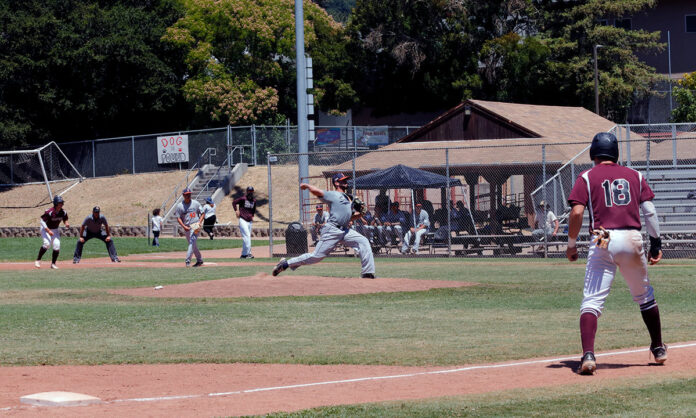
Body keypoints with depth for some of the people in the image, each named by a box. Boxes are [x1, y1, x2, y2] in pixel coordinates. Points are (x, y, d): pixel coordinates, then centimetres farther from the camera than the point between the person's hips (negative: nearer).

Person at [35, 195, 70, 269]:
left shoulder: (63, 212, -10)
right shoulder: (49, 212, -27)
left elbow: (65, 220, 8)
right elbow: (41, 220, -24)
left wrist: (66, 224, -17)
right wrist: (48, 230, -29)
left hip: (55, 230, 5)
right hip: (46, 229, -5)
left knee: (57, 245, -10)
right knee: (47, 243, -25)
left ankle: (53, 264, 4)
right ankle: (38, 260, -12)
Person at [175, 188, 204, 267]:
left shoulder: (196, 203, 2)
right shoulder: (179, 206, 3)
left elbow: (202, 214, 7)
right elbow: (178, 218, 1)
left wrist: (199, 223, -9)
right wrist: (184, 226, -13)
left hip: (195, 226, -3)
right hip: (187, 227, 3)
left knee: (192, 243, -18)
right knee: (193, 245, 12)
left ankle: (188, 261, -22)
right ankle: (199, 260, 27)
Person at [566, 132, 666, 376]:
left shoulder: (587, 178, 6)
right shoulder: (634, 175, 15)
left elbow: (577, 212, -6)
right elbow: (649, 210, 8)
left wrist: (571, 244, 3)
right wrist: (656, 243, 11)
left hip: (603, 241, -3)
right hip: (633, 239, 3)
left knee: (592, 300, -6)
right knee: (644, 297, 21)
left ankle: (588, 355, -24)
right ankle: (658, 349, 33)